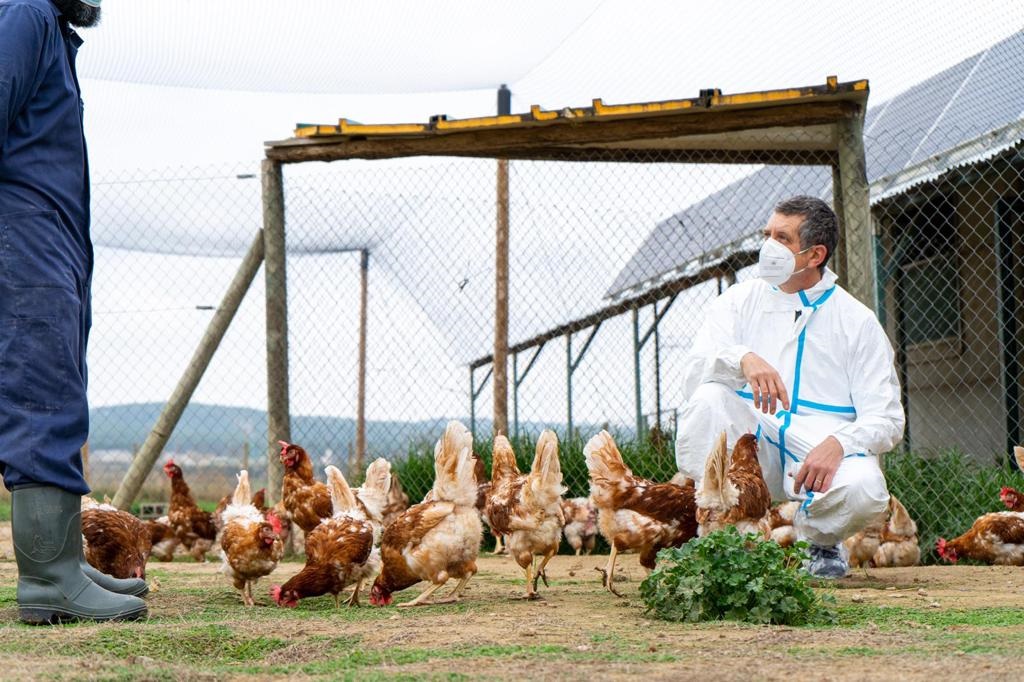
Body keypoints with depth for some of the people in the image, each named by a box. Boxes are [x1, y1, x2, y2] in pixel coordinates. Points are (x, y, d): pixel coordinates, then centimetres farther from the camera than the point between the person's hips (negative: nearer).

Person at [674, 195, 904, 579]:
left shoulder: (857, 321, 8)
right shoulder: (737, 302, 12)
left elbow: (886, 418, 0)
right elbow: (693, 374, -5)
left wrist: (837, 444, -22)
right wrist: (743, 360, -28)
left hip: (823, 447, -1)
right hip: (749, 445, 1)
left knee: (864, 488, -34)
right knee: (707, 399, -29)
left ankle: (819, 541, 4)